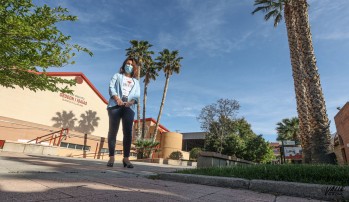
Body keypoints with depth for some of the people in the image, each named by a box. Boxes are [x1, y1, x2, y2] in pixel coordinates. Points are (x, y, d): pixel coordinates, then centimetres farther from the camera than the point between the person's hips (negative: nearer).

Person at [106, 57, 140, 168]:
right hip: (115, 105, -1)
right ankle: (111, 157, -3)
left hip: (129, 107, 1)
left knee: (128, 132, -9)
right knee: (113, 130, -6)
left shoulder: (136, 81, 27)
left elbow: (137, 95, 12)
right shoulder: (117, 76, 23)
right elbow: (111, 87, 6)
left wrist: (131, 101, -11)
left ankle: (126, 158, -7)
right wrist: (117, 98, -14)